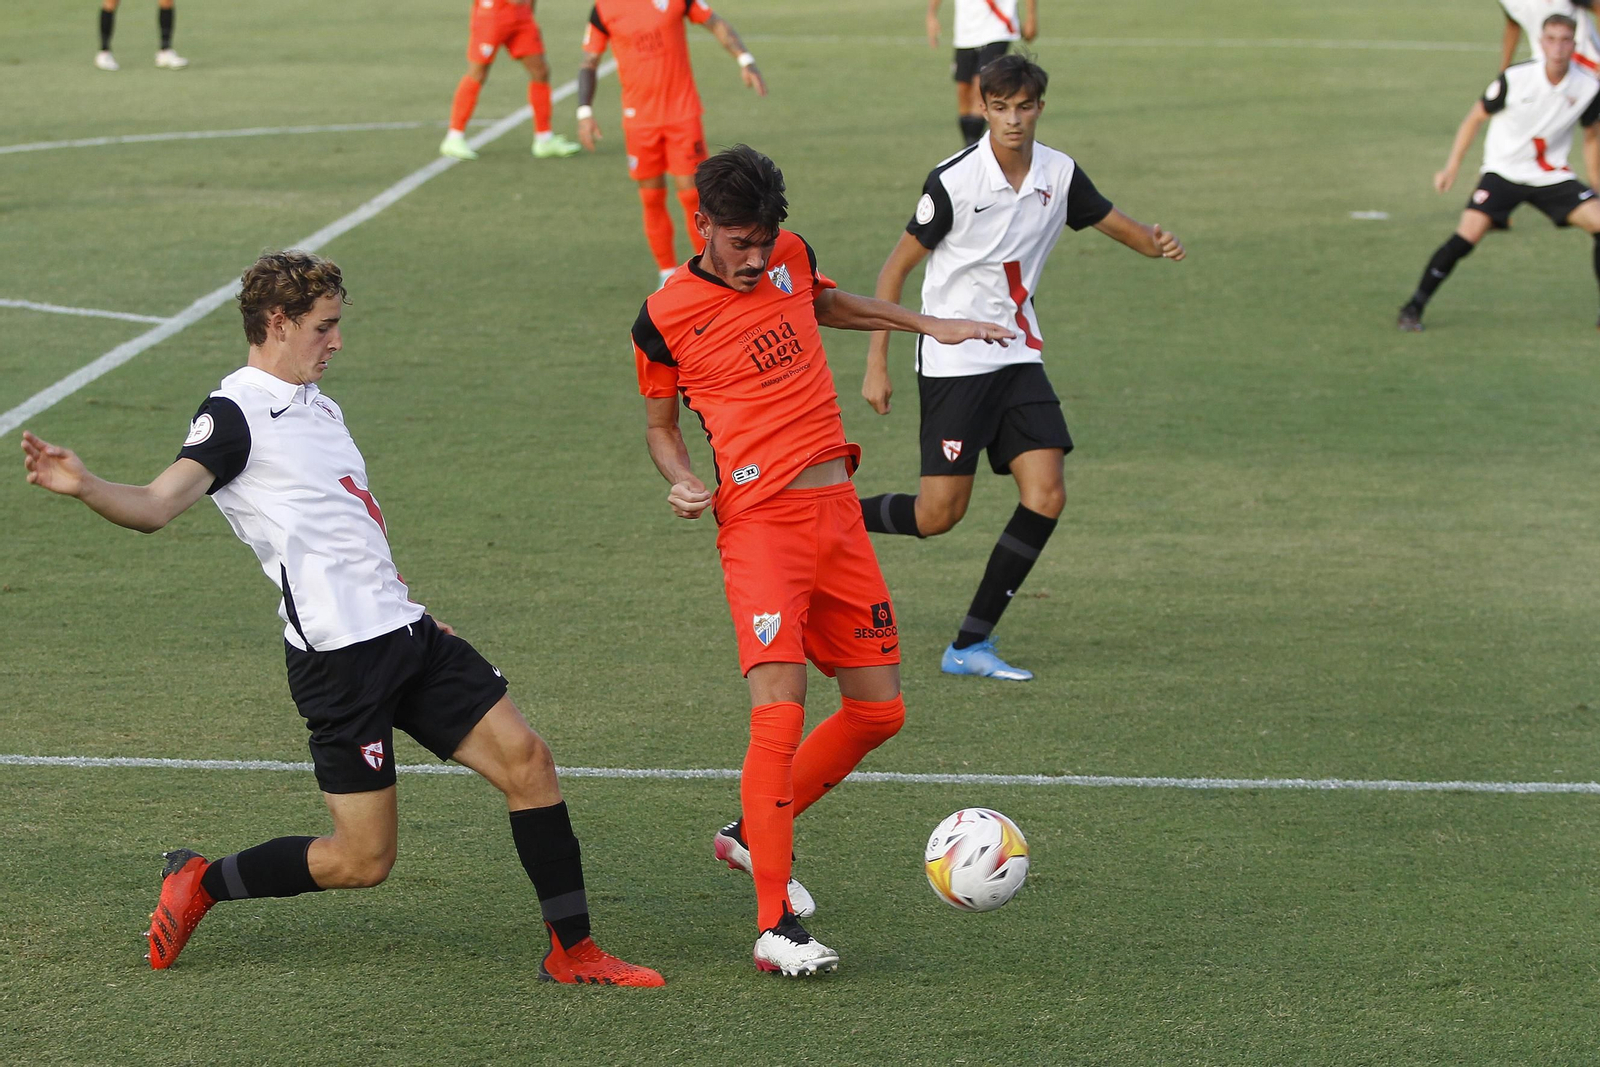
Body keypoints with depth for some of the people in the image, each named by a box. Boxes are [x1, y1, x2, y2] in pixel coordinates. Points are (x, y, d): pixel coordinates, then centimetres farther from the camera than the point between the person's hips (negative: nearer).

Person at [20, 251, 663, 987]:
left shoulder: (318, 407, 19)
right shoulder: (235, 415, -8)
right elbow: (156, 506, -23)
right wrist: (83, 486, -42)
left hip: (404, 630, 8)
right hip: (338, 657, -8)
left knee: (525, 759, -1)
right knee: (363, 859, -6)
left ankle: (572, 951, 8)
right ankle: (199, 884, 16)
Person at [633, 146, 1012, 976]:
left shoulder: (790, 256, 9)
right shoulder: (665, 317, -5)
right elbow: (660, 424, 9)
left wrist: (931, 326, 32)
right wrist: (680, 482, -11)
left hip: (837, 511, 7)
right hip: (760, 524, -7)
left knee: (879, 710, 8)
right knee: (780, 715, -19)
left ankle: (752, 832, 27)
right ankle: (775, 926, -16)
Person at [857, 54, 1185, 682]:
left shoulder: (1059, 174, 1)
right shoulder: (954, 181, -14)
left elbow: (1118, 226, 12)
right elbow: (897, 267, -7)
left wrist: (1156, 244, -13)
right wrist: (876, 365, -9)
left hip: (1018, 358, 5)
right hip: (953, 363, -5)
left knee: (1045, 497, -9)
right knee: (939, 513, -9)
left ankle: (970, 646, -1)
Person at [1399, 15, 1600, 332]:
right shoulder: (1515, 78, -16)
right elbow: (1476, 118, -2)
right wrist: (1452, 167, -5)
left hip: (1552, 177, 3)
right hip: (1504, 171, -3)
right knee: (1466, 237, -20)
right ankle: (1412, 309, -6)